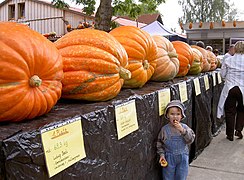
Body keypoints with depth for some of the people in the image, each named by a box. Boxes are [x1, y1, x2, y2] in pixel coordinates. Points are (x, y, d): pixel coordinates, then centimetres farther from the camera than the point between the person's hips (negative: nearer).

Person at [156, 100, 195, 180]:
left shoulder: (184, 127, -8)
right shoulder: (164, 129, -10)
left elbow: (190, 140, -17)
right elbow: (159, 143, -1)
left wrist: (182, 130, -29)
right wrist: (161, 154, -10)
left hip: (182, 158, 1)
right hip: (169, 158, -1)